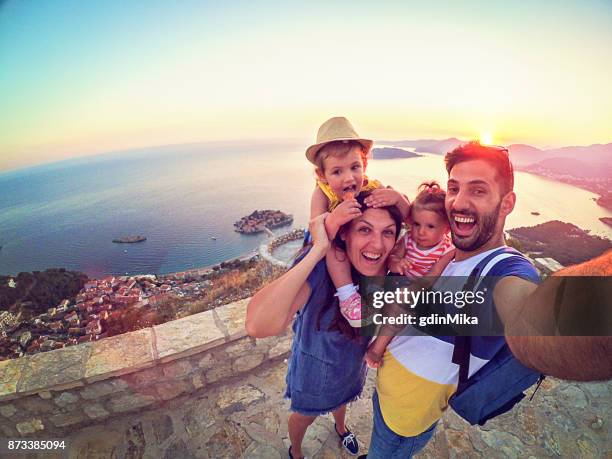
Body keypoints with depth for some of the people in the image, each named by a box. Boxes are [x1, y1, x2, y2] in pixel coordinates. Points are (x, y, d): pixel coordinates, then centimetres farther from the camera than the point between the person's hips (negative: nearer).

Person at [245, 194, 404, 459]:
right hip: (314, 367, -4)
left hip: (352, 364, 4)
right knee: (305, 416, 29)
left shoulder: (388, 268, -25)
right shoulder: (320, 267, -41)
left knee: (340, 401, 37)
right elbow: (257, 326, -54)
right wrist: (318, 249, -54)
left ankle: (340, 427, 74)